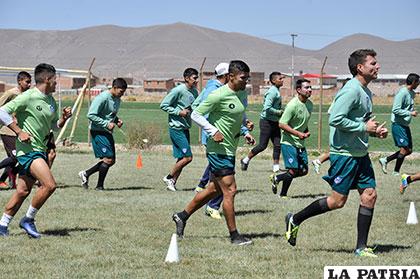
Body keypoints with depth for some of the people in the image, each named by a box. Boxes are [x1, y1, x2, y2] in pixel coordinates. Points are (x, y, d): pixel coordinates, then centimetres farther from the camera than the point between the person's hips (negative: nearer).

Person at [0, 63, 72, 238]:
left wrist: (64, 118, 3)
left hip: (40, 149, 8)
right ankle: (28, 219, -4)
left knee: (23, 191, 8)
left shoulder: (51, 101, 12)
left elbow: (55, 126, 24)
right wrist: (19, 132, -17)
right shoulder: (28, 97, -13)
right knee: (49, 184, -19)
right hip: (28, 149, -8)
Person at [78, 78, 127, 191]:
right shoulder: (102, 98, -17)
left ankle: (86, 174, 20)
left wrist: (117, 120, 3)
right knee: (108, 159, -12)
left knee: (111, 161, 8)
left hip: (107, 132, 9)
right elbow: (91, 115, -19)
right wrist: (107, 124, -23)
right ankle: (99, 186, 1)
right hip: (98, 131, -9)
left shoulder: (117, 100, 10)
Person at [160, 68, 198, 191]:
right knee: (188, 157, -10)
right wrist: (179, 112, -18)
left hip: (185, 128, 8)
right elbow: (163, 105, -11)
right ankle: (169, 177, 5)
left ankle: (172, 183, 15)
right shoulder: (178, 90, -14)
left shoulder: (194, 92, 9)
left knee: (182, 157, 8)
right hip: (176, 128, -8)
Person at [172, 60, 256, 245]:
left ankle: (182, 216, 31)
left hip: (230, 150, 9)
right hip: (219, 149, -9)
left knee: (215, 190, 16)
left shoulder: (242, 93, 9)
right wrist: (213, 131, -20)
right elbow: (195, 115, -12)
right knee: (229, 190, -8)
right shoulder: (219, 96, -17)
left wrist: (245, 133, 10)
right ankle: (234, 235, 0)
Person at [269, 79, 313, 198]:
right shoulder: (293, 105, -18)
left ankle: (277, 178, 23)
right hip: (289, 142, -8)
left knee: (304, 171, 5)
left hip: (300, 143, 8)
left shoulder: (309, 104, 7)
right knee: (293, 171, -10)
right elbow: (281, 124, -19)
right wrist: (298, 133, -24)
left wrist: (307, 132, 4)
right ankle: (283, 195, 14)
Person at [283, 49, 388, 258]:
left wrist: (375, 131, 9)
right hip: (344, 153, -9)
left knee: (369, 195, 2)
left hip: (360, 154, 9)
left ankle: (361, 247, 8)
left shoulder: (366, 92, 14)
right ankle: (295, 220, 13)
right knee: (338, 200, -4)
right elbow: (335, 119, -25)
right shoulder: (351, 90, -17)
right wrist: (364, 127, -18)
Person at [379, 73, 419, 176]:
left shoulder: (412, 93, 12)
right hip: (398, 125, -9)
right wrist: (410, 113, -20)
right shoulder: (402, 93, -17)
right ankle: (396, 172, 1)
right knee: (404, 149, -10)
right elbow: (396, 110, -21)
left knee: (409, 150, 8)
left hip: (405, 125, 9)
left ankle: (385, 160, 17)